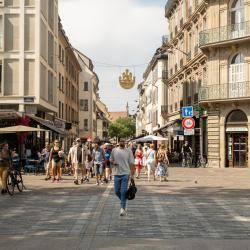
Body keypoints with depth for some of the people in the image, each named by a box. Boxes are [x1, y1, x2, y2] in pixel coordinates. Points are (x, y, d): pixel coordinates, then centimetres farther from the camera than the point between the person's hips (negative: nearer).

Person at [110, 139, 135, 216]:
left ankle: (123, 208, -2)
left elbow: (131, 163, 0)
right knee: (117, 191, 7)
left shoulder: (128, 151, 1)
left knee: (123, 191, -8)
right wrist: (113, 162, -6)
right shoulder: (114, 150, 7)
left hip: (125, 174, -3)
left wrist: (132, 174, -6)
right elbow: (111, 160, 18)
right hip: (117, 174, 3)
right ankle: (123, 201, 33)